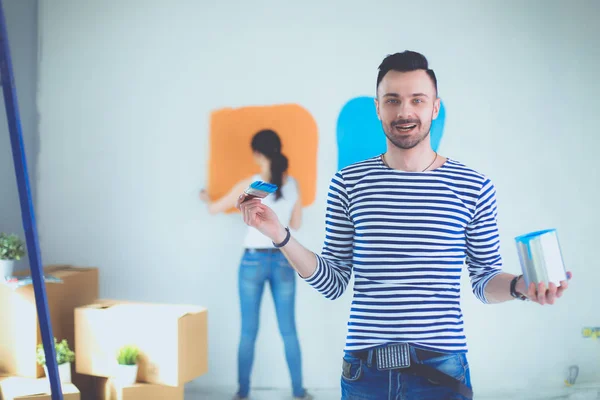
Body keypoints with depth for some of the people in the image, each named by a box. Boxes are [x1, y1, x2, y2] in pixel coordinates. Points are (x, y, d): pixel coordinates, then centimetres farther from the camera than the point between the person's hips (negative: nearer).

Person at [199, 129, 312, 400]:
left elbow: (214, 209, 7)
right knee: (288, 330, 10)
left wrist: (206, 198, 29)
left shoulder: (249, 185, -9)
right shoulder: (293, 184, -1)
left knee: (249, 331, 7)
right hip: (284, 261, 2)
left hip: (254, 260, -2)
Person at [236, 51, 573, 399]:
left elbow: (485, 279, 6)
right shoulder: (348, 184, 2)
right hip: (364, 370, 2)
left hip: (441, 370, -1)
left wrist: (519, 286, -15)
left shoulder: (475, 188, -1)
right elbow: (333, 282, 4)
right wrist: (280, 235, -7)